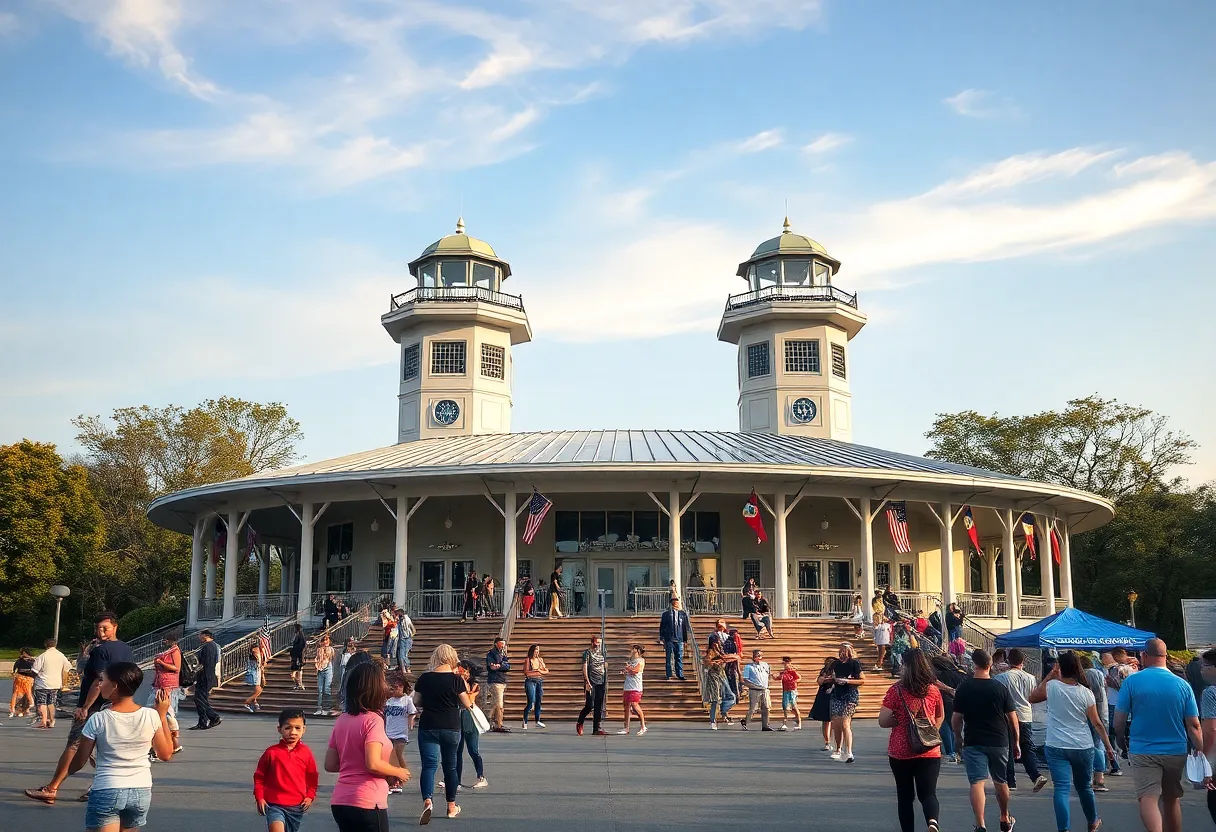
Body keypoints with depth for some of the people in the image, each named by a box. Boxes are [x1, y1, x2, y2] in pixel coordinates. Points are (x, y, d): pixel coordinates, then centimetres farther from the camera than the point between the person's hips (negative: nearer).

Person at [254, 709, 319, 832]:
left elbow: (312, 776, 12)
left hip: (297, 807, 3)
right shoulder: (272, 752, -6)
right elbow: (259, 776, 4)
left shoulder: (306, 752, 0)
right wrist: (259, 798, -1)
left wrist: (310, 796, 2)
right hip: (275, 805, -3)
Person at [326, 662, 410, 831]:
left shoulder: (342, 720, 8)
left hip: (339, 802, 7)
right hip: (366, 804, -7)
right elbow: (373, 764, -22)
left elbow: (330, 765, 10)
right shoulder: (373, 720, -13)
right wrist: (398, 772, -5)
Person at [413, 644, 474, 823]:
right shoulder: (456, 679, -8)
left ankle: (427, 800, -25)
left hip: (428, 727, 0)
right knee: (450, 766, 14)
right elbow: (467, 704, -4)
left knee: (429, 765, -1)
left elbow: (416, 702, 8)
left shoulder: (424, 678, -3)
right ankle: (451, 806, 23)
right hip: (451, 728, 0)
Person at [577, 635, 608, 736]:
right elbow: (585, 668, -10)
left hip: (601, 682, 6)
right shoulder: (587, 652, -4)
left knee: (599, 707, 4)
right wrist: (587, 682, -18)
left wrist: (606, 682, 16)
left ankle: (597, 728, 7)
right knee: (590, 706, -8)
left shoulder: (602, 652, 14)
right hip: (591, 683, -6)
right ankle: (579, 723, 14)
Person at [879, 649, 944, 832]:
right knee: (928, 793, 2)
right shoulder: (933, 689, 1)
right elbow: (941, 717, 16)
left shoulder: (896, 690, -10)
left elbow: (883, 721, -10)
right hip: (930, 751, 2)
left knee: (905, 796, 14)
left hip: (900, 752, -2)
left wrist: (900, 720, 6)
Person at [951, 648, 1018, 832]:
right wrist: (1016, 742, 10)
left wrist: (958, 738, 11)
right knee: (1000, 782, 19)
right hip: (999, 742, 2)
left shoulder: (963, 688, -5)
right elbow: (1012, 718, -1)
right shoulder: (1000, 688, -4)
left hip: (973, 743, -2)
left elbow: (956, 718, -4)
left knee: (977, 783, -4)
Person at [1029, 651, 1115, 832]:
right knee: (1085, 786, 21)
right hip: (1083, 747, 2)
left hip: (1056, 748, -2)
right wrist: (1108, 746, 6)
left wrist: (1049, 676, 9)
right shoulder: (1085, 693, -6)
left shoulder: (1051, 686, -10)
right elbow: (1097, 723, -3)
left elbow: (1032, 697, 9)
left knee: (1061, 788, -4)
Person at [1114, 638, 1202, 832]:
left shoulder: (1131, 681, -9)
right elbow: (1193, 726, -2)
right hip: (1176, 751, 3)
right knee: (1172, 799, 18)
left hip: (1143, 751, -3)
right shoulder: (1182, 684, -2)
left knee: (1148, 798, -8)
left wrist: (1123, 741, 11)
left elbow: (1118, 722, -7)